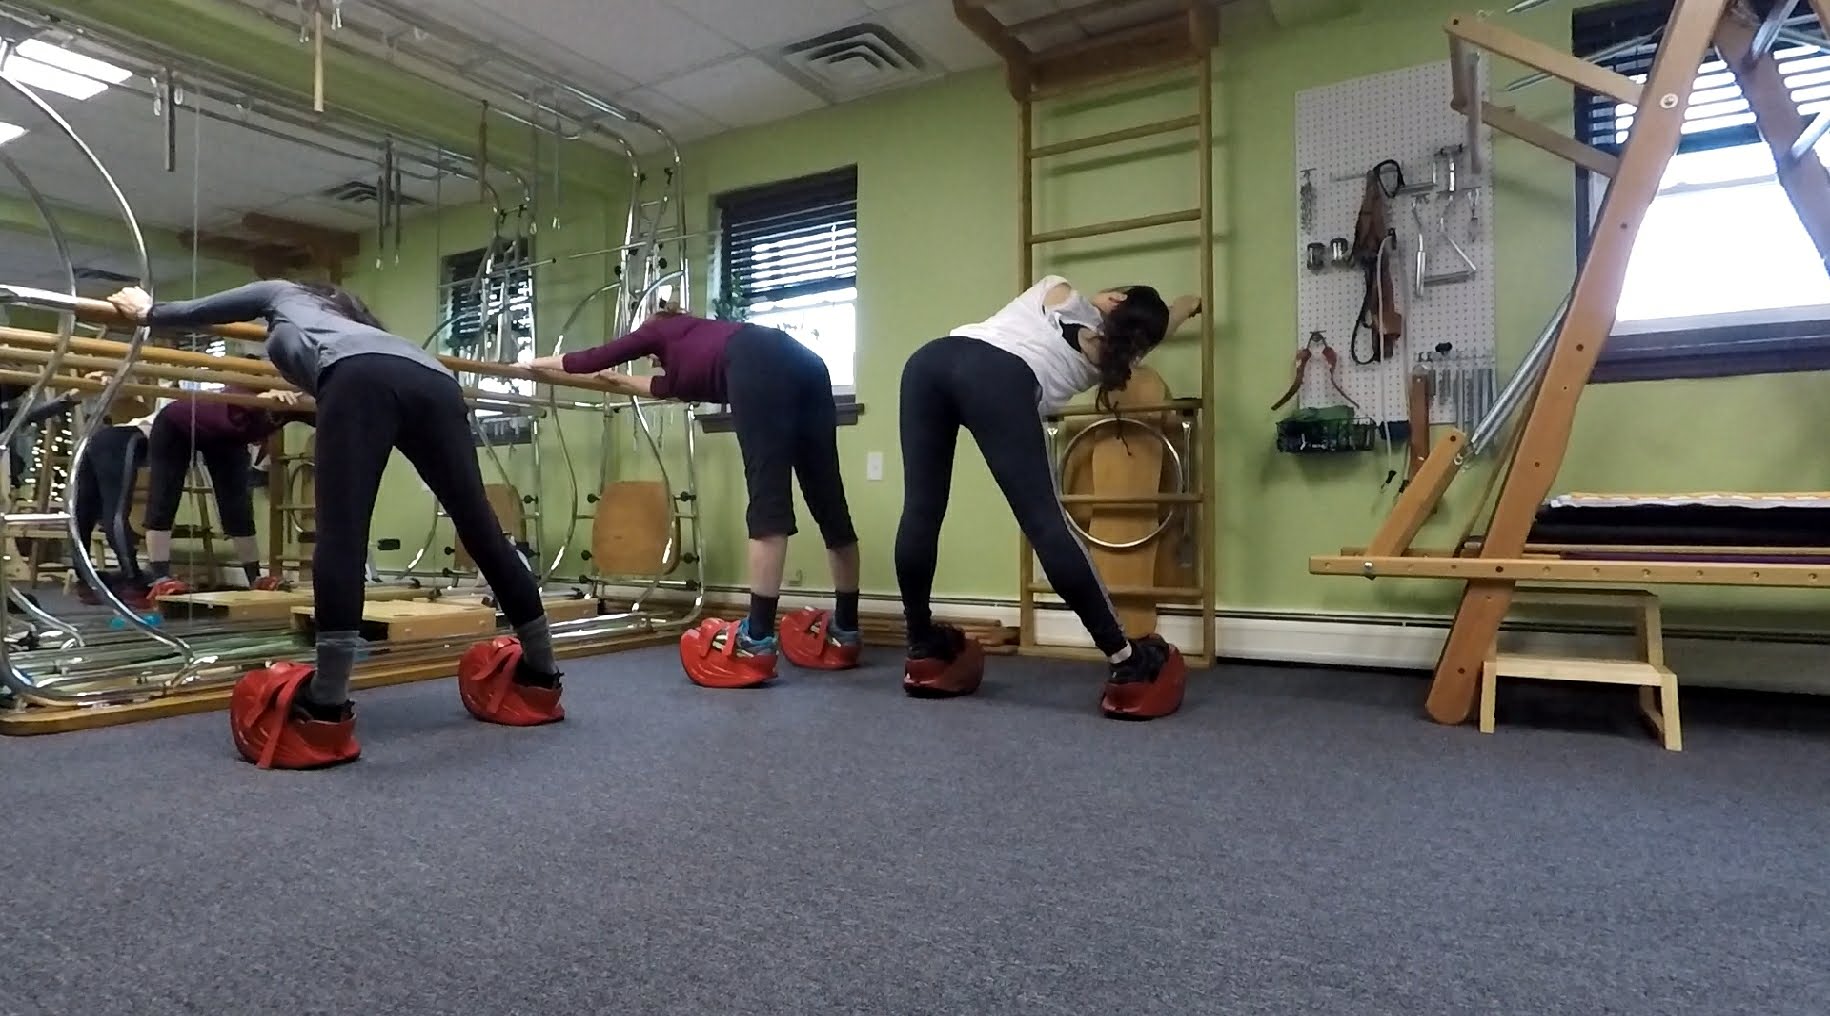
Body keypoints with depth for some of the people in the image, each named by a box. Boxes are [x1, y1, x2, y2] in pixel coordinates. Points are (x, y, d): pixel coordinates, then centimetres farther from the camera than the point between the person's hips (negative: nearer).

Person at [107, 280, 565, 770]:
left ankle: (326, 712, -20)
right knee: (481, 528, 5)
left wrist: (147, 311, 67)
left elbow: (201, 311, 46)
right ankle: (541, 676, 11)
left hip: (362, 377, -5)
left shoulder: (284, 293, 38)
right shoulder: (349, 318, 48)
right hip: (434, 382, 6)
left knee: (340, 534, -12)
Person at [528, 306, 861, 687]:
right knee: (828, 500, 5)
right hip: (806, 364, 7)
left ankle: (757, 640, -17)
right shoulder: (702, 335, 44)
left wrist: (534, 363, 49)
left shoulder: (662, 331, 28)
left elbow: (593, 359, 34)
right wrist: (620, 382, 73)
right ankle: (846, 632, 12)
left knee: (768, 499, -15)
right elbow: (668, 386, 59)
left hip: (760, 367, -7)